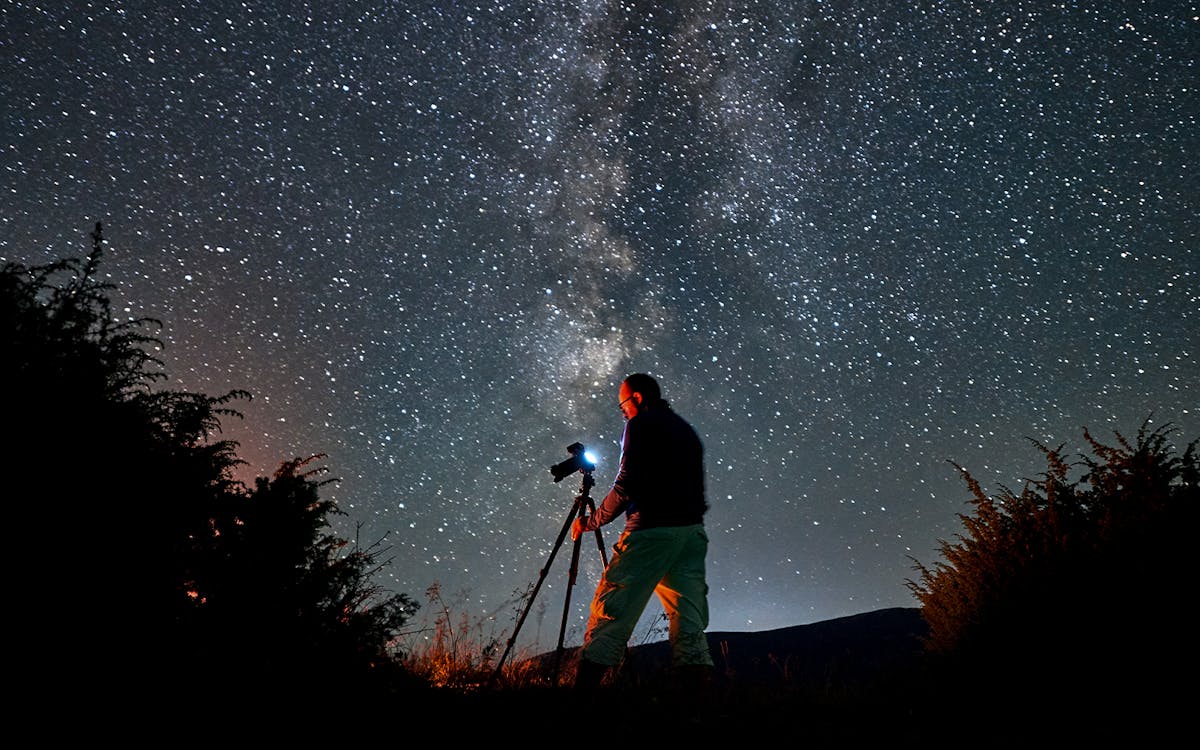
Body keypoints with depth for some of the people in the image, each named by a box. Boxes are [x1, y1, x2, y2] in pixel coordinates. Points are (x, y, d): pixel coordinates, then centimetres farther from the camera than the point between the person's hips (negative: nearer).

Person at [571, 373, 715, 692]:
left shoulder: (641, 425, 0)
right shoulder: (687, 430, 23)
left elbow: (627, 484, -9)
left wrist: (591, 521, 1)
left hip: (652, 531, -7)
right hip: (692, 531, 8)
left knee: (612, 609, -6)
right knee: (688, 616, 5)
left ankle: (585, 687, -8)